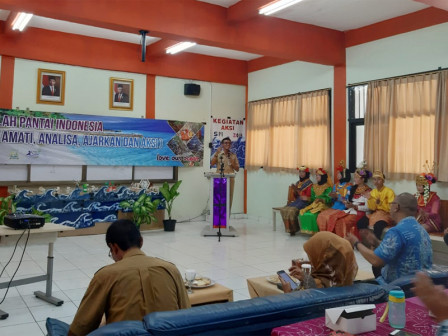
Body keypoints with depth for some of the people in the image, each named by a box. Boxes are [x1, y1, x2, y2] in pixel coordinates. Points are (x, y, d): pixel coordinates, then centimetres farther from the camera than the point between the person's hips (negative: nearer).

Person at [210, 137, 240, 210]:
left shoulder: (233, 155, 13)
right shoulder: (218, 154, 8)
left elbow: (237, 169, 13)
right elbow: (212, 163, -8)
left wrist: (232, 164, -5)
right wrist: (217, 153, -13)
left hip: (230, 179, 2)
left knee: (229, 198, 2)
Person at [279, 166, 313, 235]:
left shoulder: (309, 183, -2)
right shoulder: (298, 183, 19)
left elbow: (308, 196, -8)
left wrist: (298, 190, -14)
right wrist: (294, 190, -1)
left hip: (304, 202, -7)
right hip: (296, 201, 7)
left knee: (292, 210, -32)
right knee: (283, 209, -19)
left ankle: (294, 229, -14)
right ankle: (289, 228, -13)